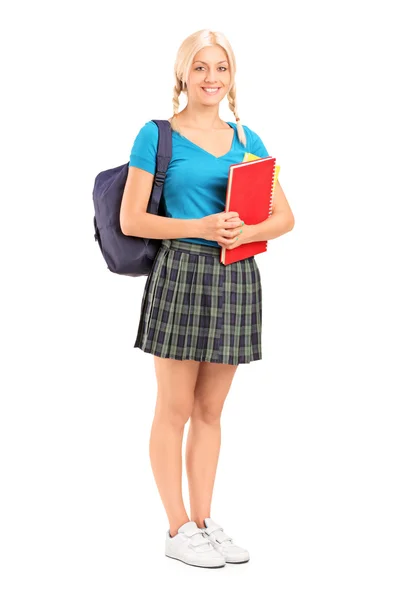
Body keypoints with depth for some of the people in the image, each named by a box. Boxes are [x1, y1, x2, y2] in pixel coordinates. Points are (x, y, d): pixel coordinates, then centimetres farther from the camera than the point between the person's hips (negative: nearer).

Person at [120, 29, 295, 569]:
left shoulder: (247, 139, 12)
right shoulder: (158, 135, -1)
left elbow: (285, 216, 10)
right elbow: (131, 220, -5)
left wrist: (248, 231, -11)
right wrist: (200, 227, -17)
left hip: (235, 278, 5)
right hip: (182, 274, -5)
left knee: (210, 410, 12)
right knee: (175, 409, 3)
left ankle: (204, 521, 22)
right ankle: (178, 530, 13)